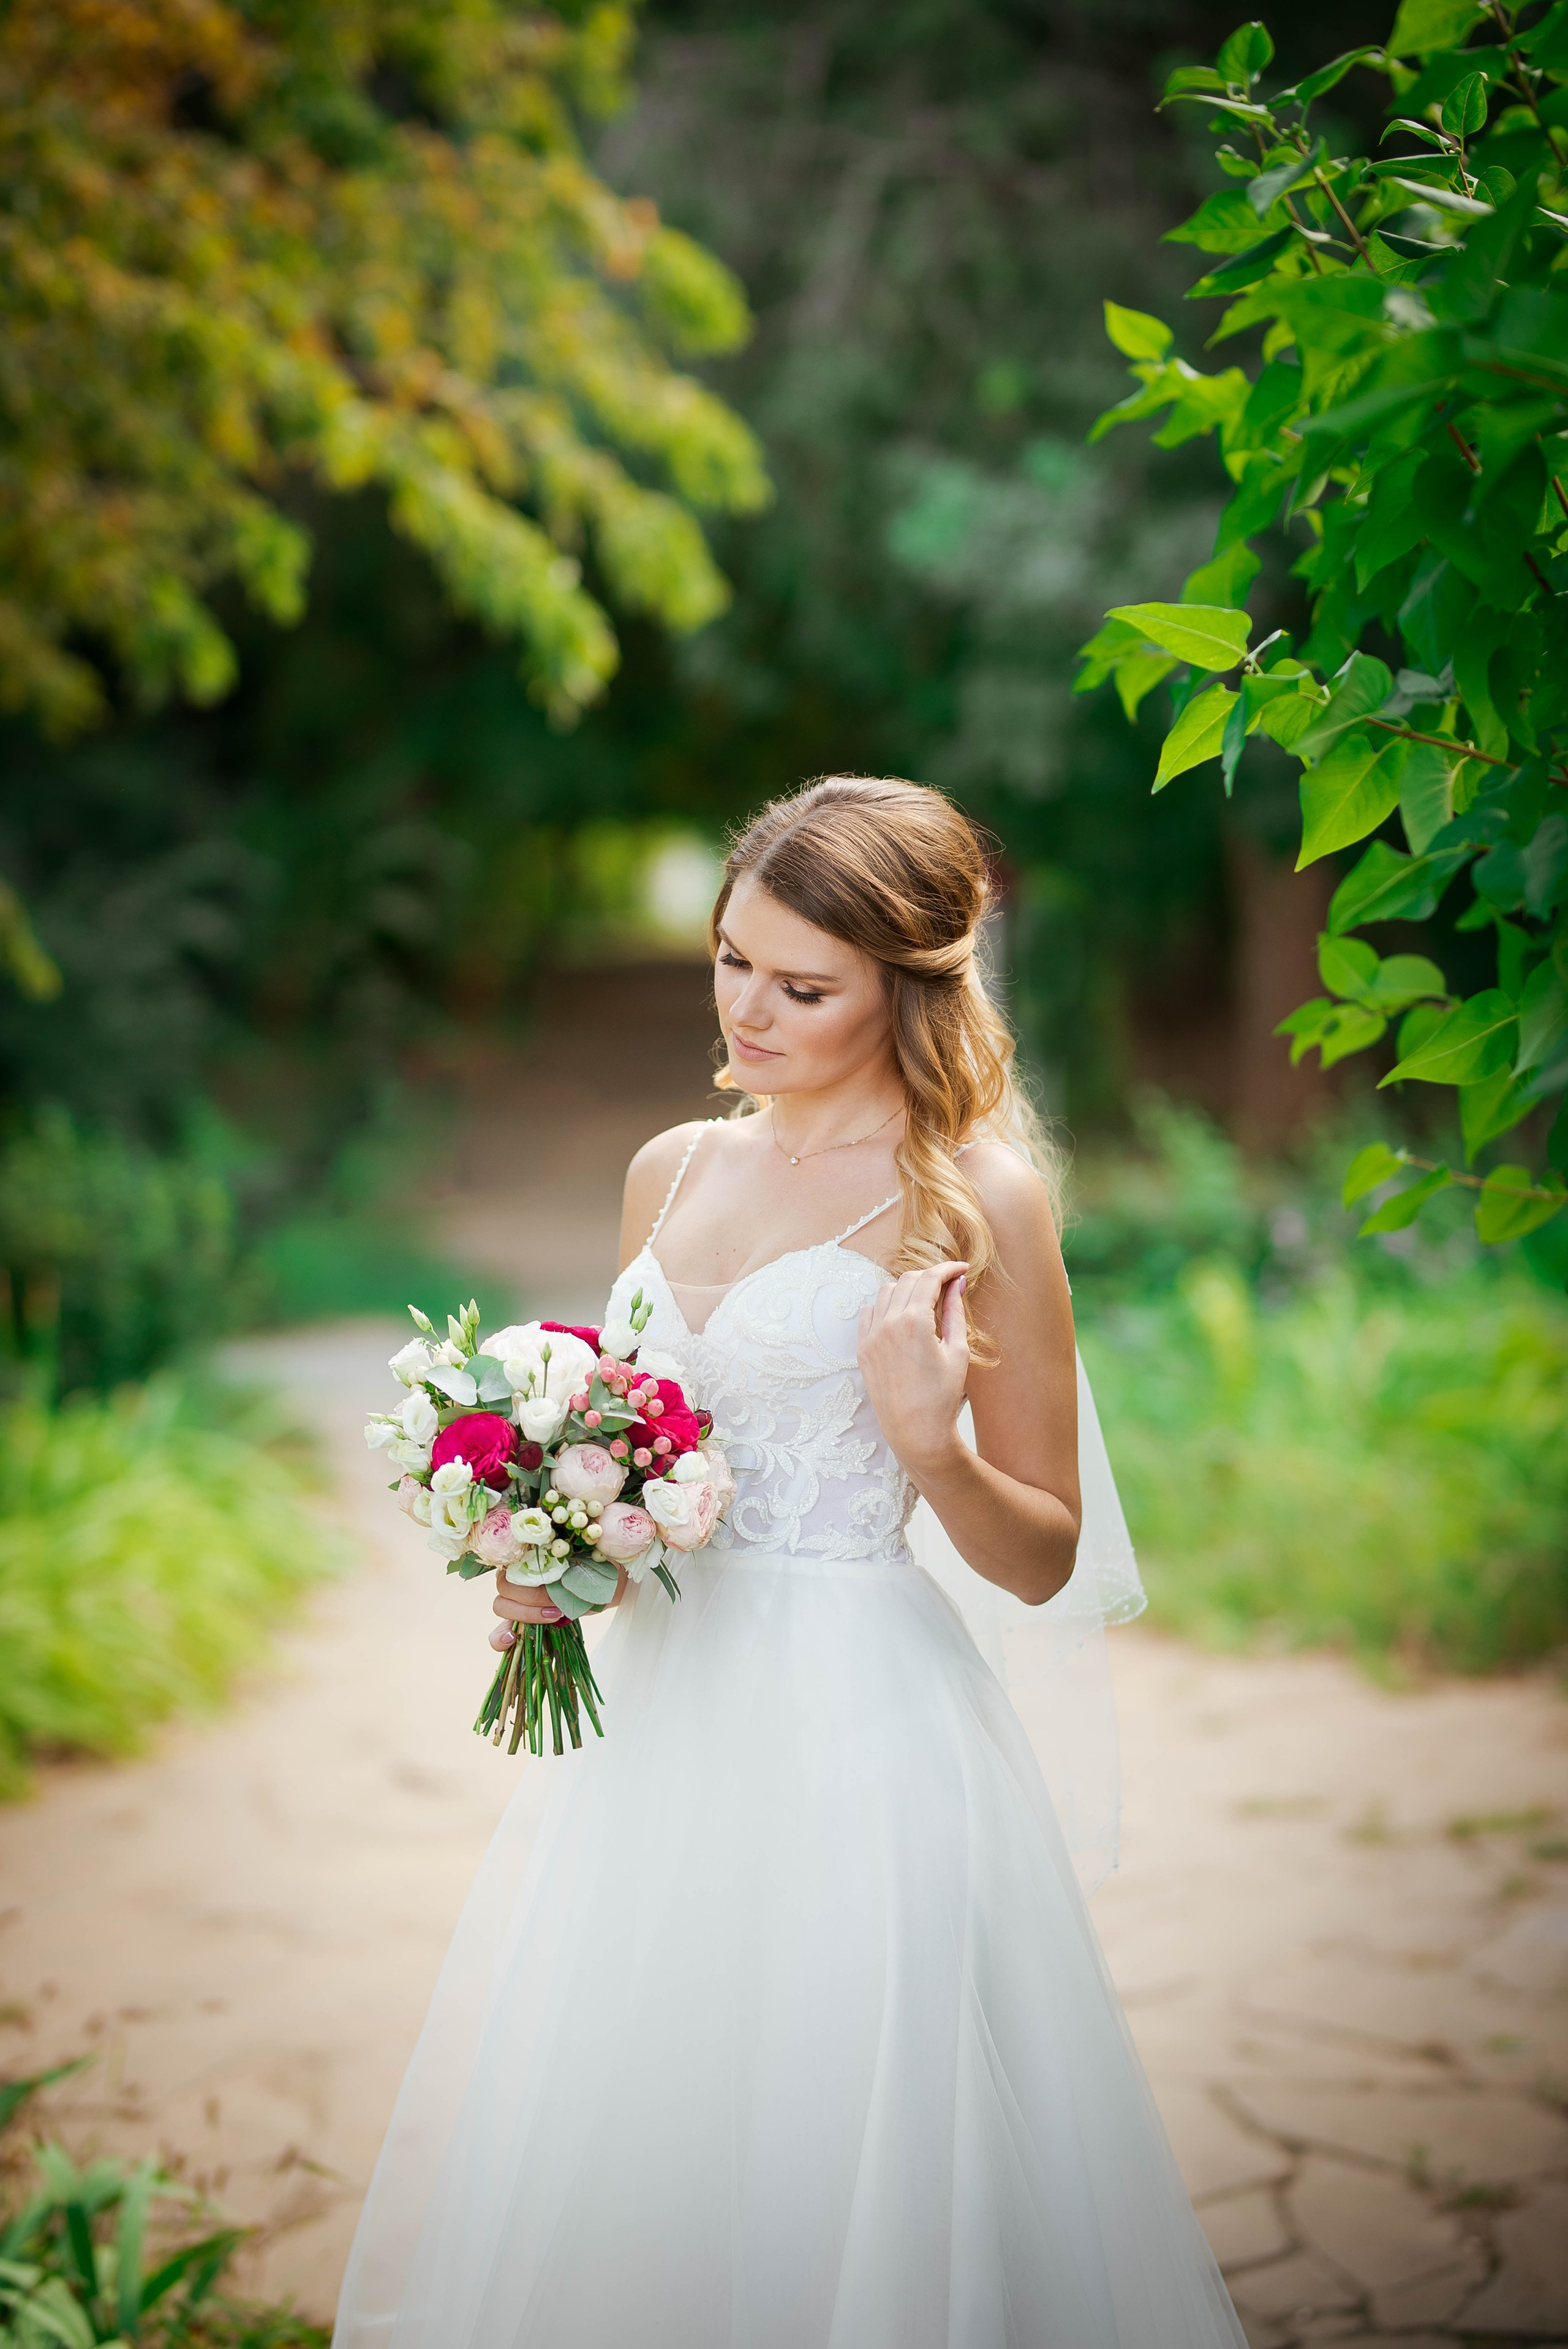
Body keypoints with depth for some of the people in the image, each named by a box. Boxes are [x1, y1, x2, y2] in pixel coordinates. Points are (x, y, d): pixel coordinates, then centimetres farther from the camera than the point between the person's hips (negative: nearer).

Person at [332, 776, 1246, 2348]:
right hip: (654, 1714, 6)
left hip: (854, 1740, -6)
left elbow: (1043, 1561, -4)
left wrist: (930, 1446, -22)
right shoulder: (671, 1171, 10)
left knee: (820, 2189, 1)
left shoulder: (972, 1197, -6)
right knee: (604, 2185, 13)